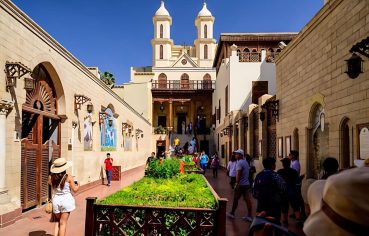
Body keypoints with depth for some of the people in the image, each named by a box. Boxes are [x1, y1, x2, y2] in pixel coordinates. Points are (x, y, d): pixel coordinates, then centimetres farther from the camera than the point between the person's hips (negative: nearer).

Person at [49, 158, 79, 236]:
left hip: (56, 200, 4)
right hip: (66, 199, -4)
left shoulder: (51, 177, -3)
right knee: (63, 223, 4)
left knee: (58, 221, 23)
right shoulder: (68, 178, -12)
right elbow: (75, 189, -5)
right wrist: (78, 185, 14)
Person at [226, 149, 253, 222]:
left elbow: (239, 174, -21)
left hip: (241, 184, -8)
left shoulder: (239, 162, -15)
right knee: (247, 199, 6)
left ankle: (232, 213, 19)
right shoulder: (246, 162, 14)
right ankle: (249, 216, 7)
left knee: (235, 199, 6)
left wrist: (237, 184, -21)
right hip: (247, 184, 9)